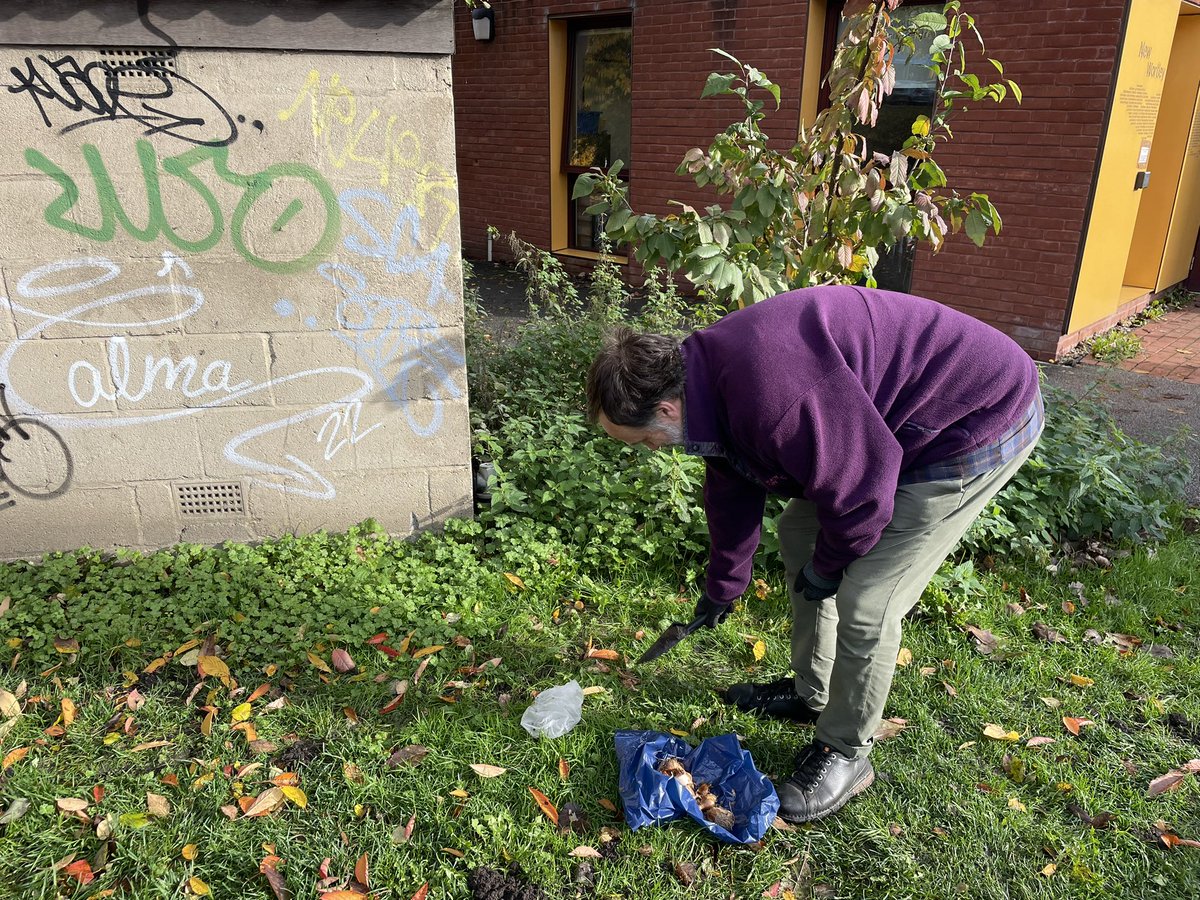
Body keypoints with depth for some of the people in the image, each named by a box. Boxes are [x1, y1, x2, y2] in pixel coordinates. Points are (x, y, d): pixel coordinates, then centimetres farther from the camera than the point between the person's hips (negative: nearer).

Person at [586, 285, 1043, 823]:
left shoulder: (770, 396, -37)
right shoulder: (710, 378, -3)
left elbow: (862, 491, -27)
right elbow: (731, 492, 12)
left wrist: (826, 567, -6)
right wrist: (722, 588, 25)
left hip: (979, 423, -10)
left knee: (863, 606, -10)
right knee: (798, 532, 16)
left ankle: (845, 755, 15)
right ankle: (811, 693, 34)